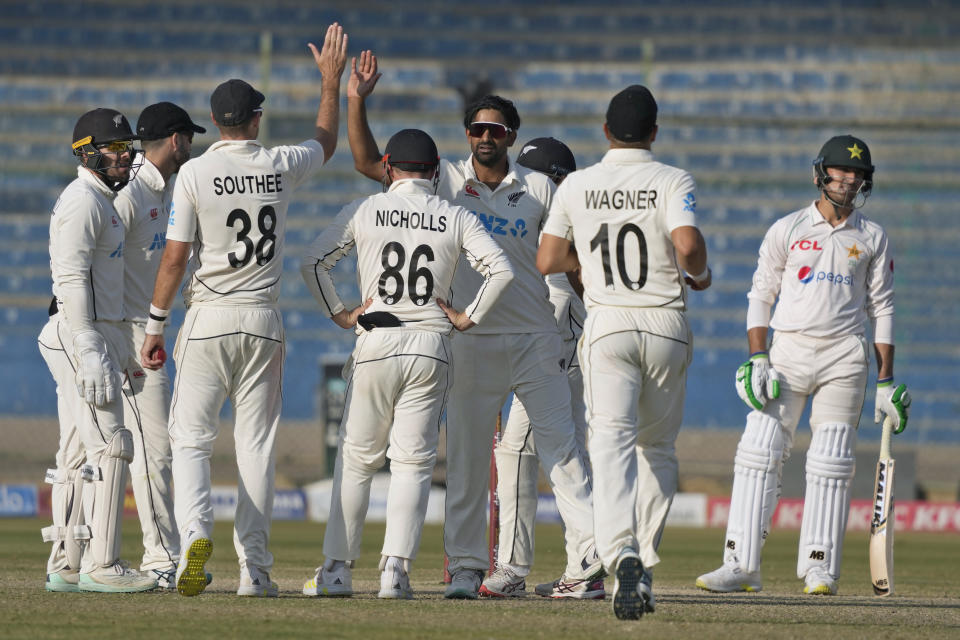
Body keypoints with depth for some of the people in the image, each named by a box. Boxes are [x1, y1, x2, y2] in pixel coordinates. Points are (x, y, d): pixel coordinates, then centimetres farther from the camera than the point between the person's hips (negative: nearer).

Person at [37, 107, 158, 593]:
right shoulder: (82, 201, -12)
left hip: (98, 336, 10)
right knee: (110, 447, -13)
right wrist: (90, 352, -26)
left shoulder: (102, 203, 21)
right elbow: (71, 278, -20)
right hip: (81, 337, -10)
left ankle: (65, 566, 11)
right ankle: (100, 566, -14)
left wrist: (123, 352, 24)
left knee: (78, 452, 9)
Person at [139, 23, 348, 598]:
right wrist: (332, 79, 34)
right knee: (257, 444, 6)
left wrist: (156, 326, -1)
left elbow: (175, 257, -9)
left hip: (208, 320, -2)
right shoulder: (281, 166, 0)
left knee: (192, 438, 1)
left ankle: (196, 533, -25)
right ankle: (255, 568, 4)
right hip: (264, 322, 2)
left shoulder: (196, 173, -8)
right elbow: (326, 143, 24)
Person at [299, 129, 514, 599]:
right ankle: (396, 569, -6)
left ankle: (337, 568, 7)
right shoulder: (456, 218, 4)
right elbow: (501, 270, -6)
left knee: (357, 459, 9)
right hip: (432, 348, 1)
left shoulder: (365, 210, 3)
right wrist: (469, 317, 3)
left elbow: (312, 261, -1)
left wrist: (338, 313, 6)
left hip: (375, 345, -1)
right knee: (413, 463, 5)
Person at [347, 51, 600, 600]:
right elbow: (369, 161, 0)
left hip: (536, 338, -1)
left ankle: (588, 554, -10)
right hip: (472, 341, 1)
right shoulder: (446, 180, 4)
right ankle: (467, 566, 8)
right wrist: (357, 100, -11)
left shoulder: (539, 188, 5)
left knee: (561, 446, -7)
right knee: (466, 456, 3)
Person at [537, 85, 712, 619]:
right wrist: (700, 274, 2)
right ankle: (644, 568, 16)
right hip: (666, 325, 0)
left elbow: (547, 260, 5)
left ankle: (623, 554, -34)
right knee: (658, 447, 16)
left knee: (613, 443, -11)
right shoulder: (673, 181, -3)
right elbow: (688, 244, -19)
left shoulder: (577, 185, 4)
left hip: (607, 327, 0)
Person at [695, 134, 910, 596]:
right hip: (787, 352, 0)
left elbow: (882, 309, 11)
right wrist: (757, 361, -6)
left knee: (830, 463, -5)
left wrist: (886, 381, 5)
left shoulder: (872, 238, 9)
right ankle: (741, 565, -11)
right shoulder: (787, 230, 7)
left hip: (844, 358, 0)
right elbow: (761, 295, 7)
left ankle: (819, 568, 0)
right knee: (760, 453, -9)